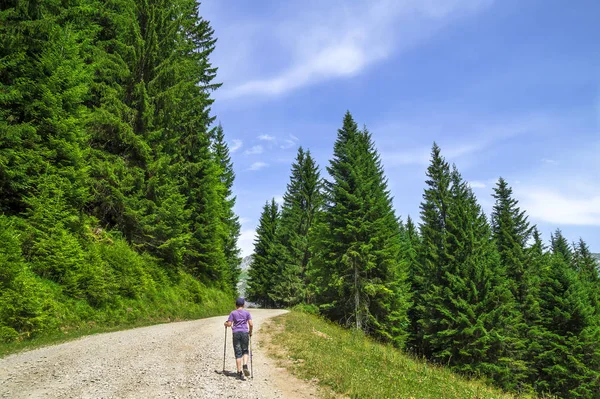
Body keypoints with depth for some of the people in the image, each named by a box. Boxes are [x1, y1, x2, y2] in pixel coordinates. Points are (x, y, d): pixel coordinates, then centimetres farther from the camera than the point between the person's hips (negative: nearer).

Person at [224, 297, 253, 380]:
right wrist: (250, 332, 14)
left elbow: (229, 324, -2)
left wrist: (226, 324, 20)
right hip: (245, 333, 0)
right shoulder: (247, 313, 4)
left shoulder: (233, 313, 3)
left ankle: (239, 372, 3)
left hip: (236, 333, 0)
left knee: (238, 353, 4)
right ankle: (245, 366, -9)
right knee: (245, 351, 15)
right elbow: (251, 324, -2)